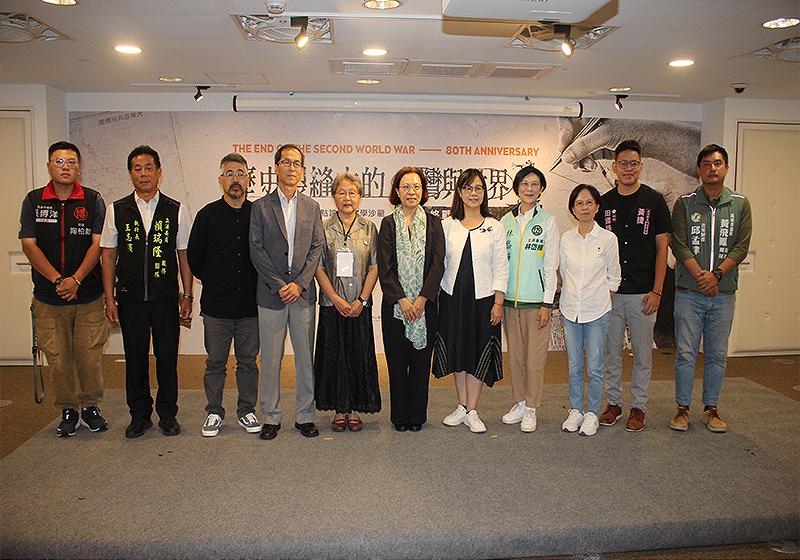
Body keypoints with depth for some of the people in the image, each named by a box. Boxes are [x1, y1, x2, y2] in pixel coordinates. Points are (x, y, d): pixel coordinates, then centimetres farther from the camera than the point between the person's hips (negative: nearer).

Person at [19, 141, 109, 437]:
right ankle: (67, 412, 21)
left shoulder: (92, 200, 2)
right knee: (58, 358, 6)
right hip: (48, 297, 1)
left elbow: (98, 244, -5)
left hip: (88, 295, -1)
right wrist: (57, 280, -12)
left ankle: (90, 407, 22)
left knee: (90, 356, 3)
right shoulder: (33, 201, 5)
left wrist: (76, 279, -15)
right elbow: (29, 245, -1)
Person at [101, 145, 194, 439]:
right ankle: (139, 414, 24)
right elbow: (109, 255, 6)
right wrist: (109, 298, 1)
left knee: (167, 357, 6)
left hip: (166, 298, -1)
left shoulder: (176, 210, 2)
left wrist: (187, 296, 2)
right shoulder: (116, 210, 4)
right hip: (130, 298, 1)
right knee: (135, 357, 9)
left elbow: (184, 255, 5)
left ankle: (167, 413, 22)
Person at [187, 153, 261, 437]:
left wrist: (256, 283, 7)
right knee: (215, 362, 9)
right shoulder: (207, 215, 1)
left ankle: (246, 411, 23)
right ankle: (214, 412, 22)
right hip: (216, 306, 0)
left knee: (248, 361, 10)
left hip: (251, 304, 1)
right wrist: (213, 281, 10)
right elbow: (193, 256, 9)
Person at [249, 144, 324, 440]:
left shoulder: (311, 207, 11)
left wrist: (299, 283, -9)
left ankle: (305, 415, 18)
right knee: (271, 359, 5)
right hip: (271, 293, -1)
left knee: (305, 357, 6)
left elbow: (317, 248, 3)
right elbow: (256, 250, -2)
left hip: (303, 293, 2)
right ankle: (271, 417, 18)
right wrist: (278, 285, -11)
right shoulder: (261, 206, 4)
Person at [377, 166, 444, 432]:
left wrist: (422, 299, -12)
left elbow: (437, 264, -2)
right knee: (397, 361, 5)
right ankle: (400, 416, 18)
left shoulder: (433, 223, 6)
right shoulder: (388, 224, 4)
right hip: (395, 305, 0)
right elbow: (385, 267, -3)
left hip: (425, 303, 1)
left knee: (421, 360, 6)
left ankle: (417, 415, 19)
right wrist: (402, 300, -12)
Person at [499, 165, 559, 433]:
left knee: (535, 356, -1)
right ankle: (519, 403, 22)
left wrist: (547, 302, -7)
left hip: (537, 300, -3)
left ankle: (531, 408, 10)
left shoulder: (548, 222, 0)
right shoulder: (506, 221, 9)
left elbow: (551, 265, -2)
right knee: (515, 354, 9)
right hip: (510, 299, 3)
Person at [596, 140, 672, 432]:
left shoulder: (654, 201, 0)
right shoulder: (604, 203, 7)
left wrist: (657, 291, -7)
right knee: (611, 351, 10)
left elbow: (662, 248, -1)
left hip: (642, 293, -2)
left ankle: (638, 406, 20)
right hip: (610, 292, 2)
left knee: (642, 353, 7)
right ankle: (613, 402, 23)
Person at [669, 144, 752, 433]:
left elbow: (741, 246, -1)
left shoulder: (740, 204, 6)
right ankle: (682, 408, 14)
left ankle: (711, 409, 22)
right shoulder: (685, 203, 1)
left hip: (723, 293, 2)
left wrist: (716, 274, -14)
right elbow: (679, 245, -6)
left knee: (717, 354, 9)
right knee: (686, 353, 2)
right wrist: (700, 276, -16)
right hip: (689, 292, -2)